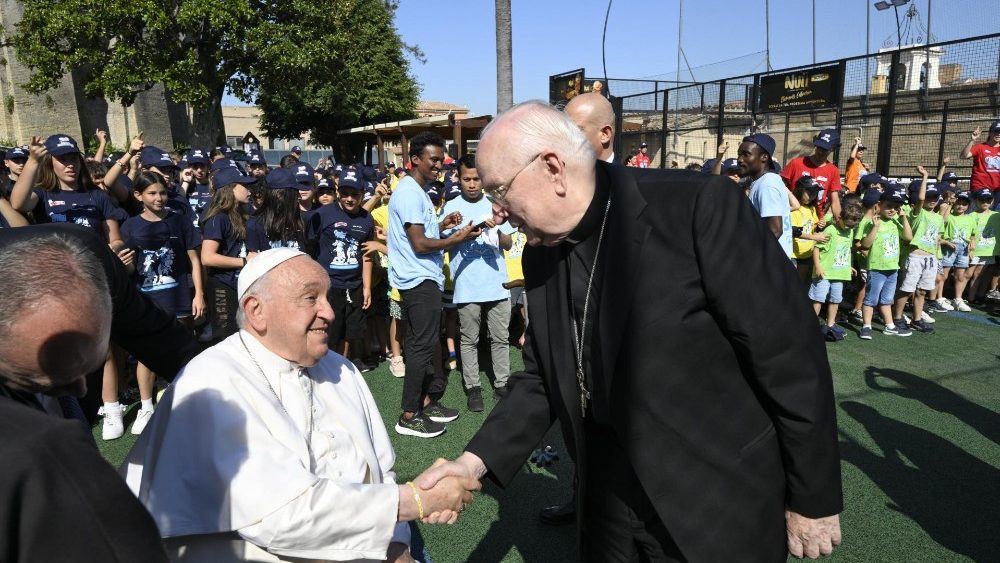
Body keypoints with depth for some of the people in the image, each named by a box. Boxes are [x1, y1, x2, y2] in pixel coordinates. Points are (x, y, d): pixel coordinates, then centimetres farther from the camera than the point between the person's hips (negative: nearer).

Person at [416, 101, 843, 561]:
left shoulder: (701, 208, -21)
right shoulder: (541, 254, 0)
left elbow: (792, 359, -16)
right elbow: (542, 378, 6)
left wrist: (813, 499, -9)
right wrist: (476, 460, -6)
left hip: (719, 507, -5)